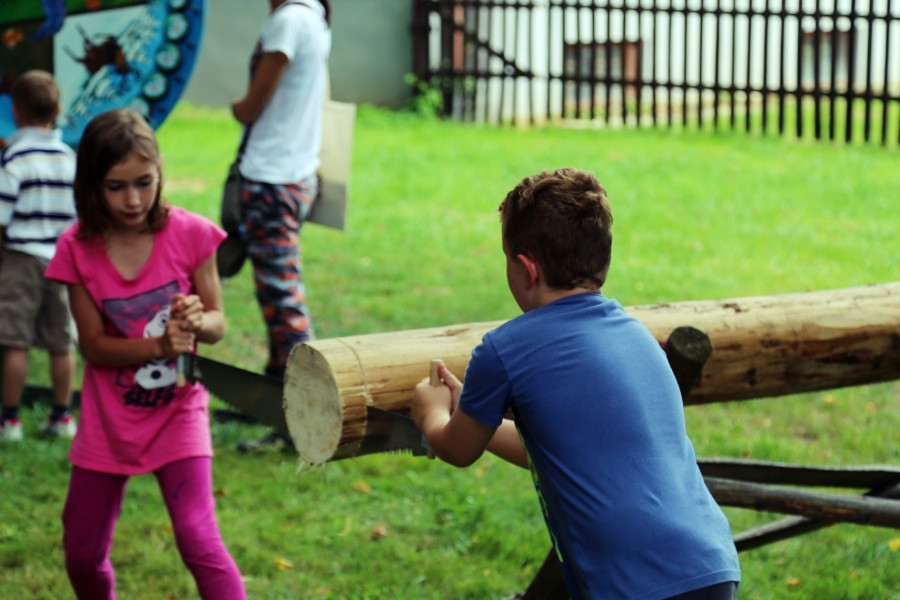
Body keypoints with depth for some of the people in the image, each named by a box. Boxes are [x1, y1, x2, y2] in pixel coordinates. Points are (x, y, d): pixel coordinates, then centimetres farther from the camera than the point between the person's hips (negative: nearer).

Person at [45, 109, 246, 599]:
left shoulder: (190, 234, -11)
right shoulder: (78, 249, -10)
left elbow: (217, 324, -4)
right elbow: (93, 344, -8)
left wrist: (196, 320, -27)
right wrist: (159, 345, -25)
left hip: (177, 410, -2)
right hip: (108, 418, 2)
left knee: (198, 540, -18)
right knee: (82, 556, 11)